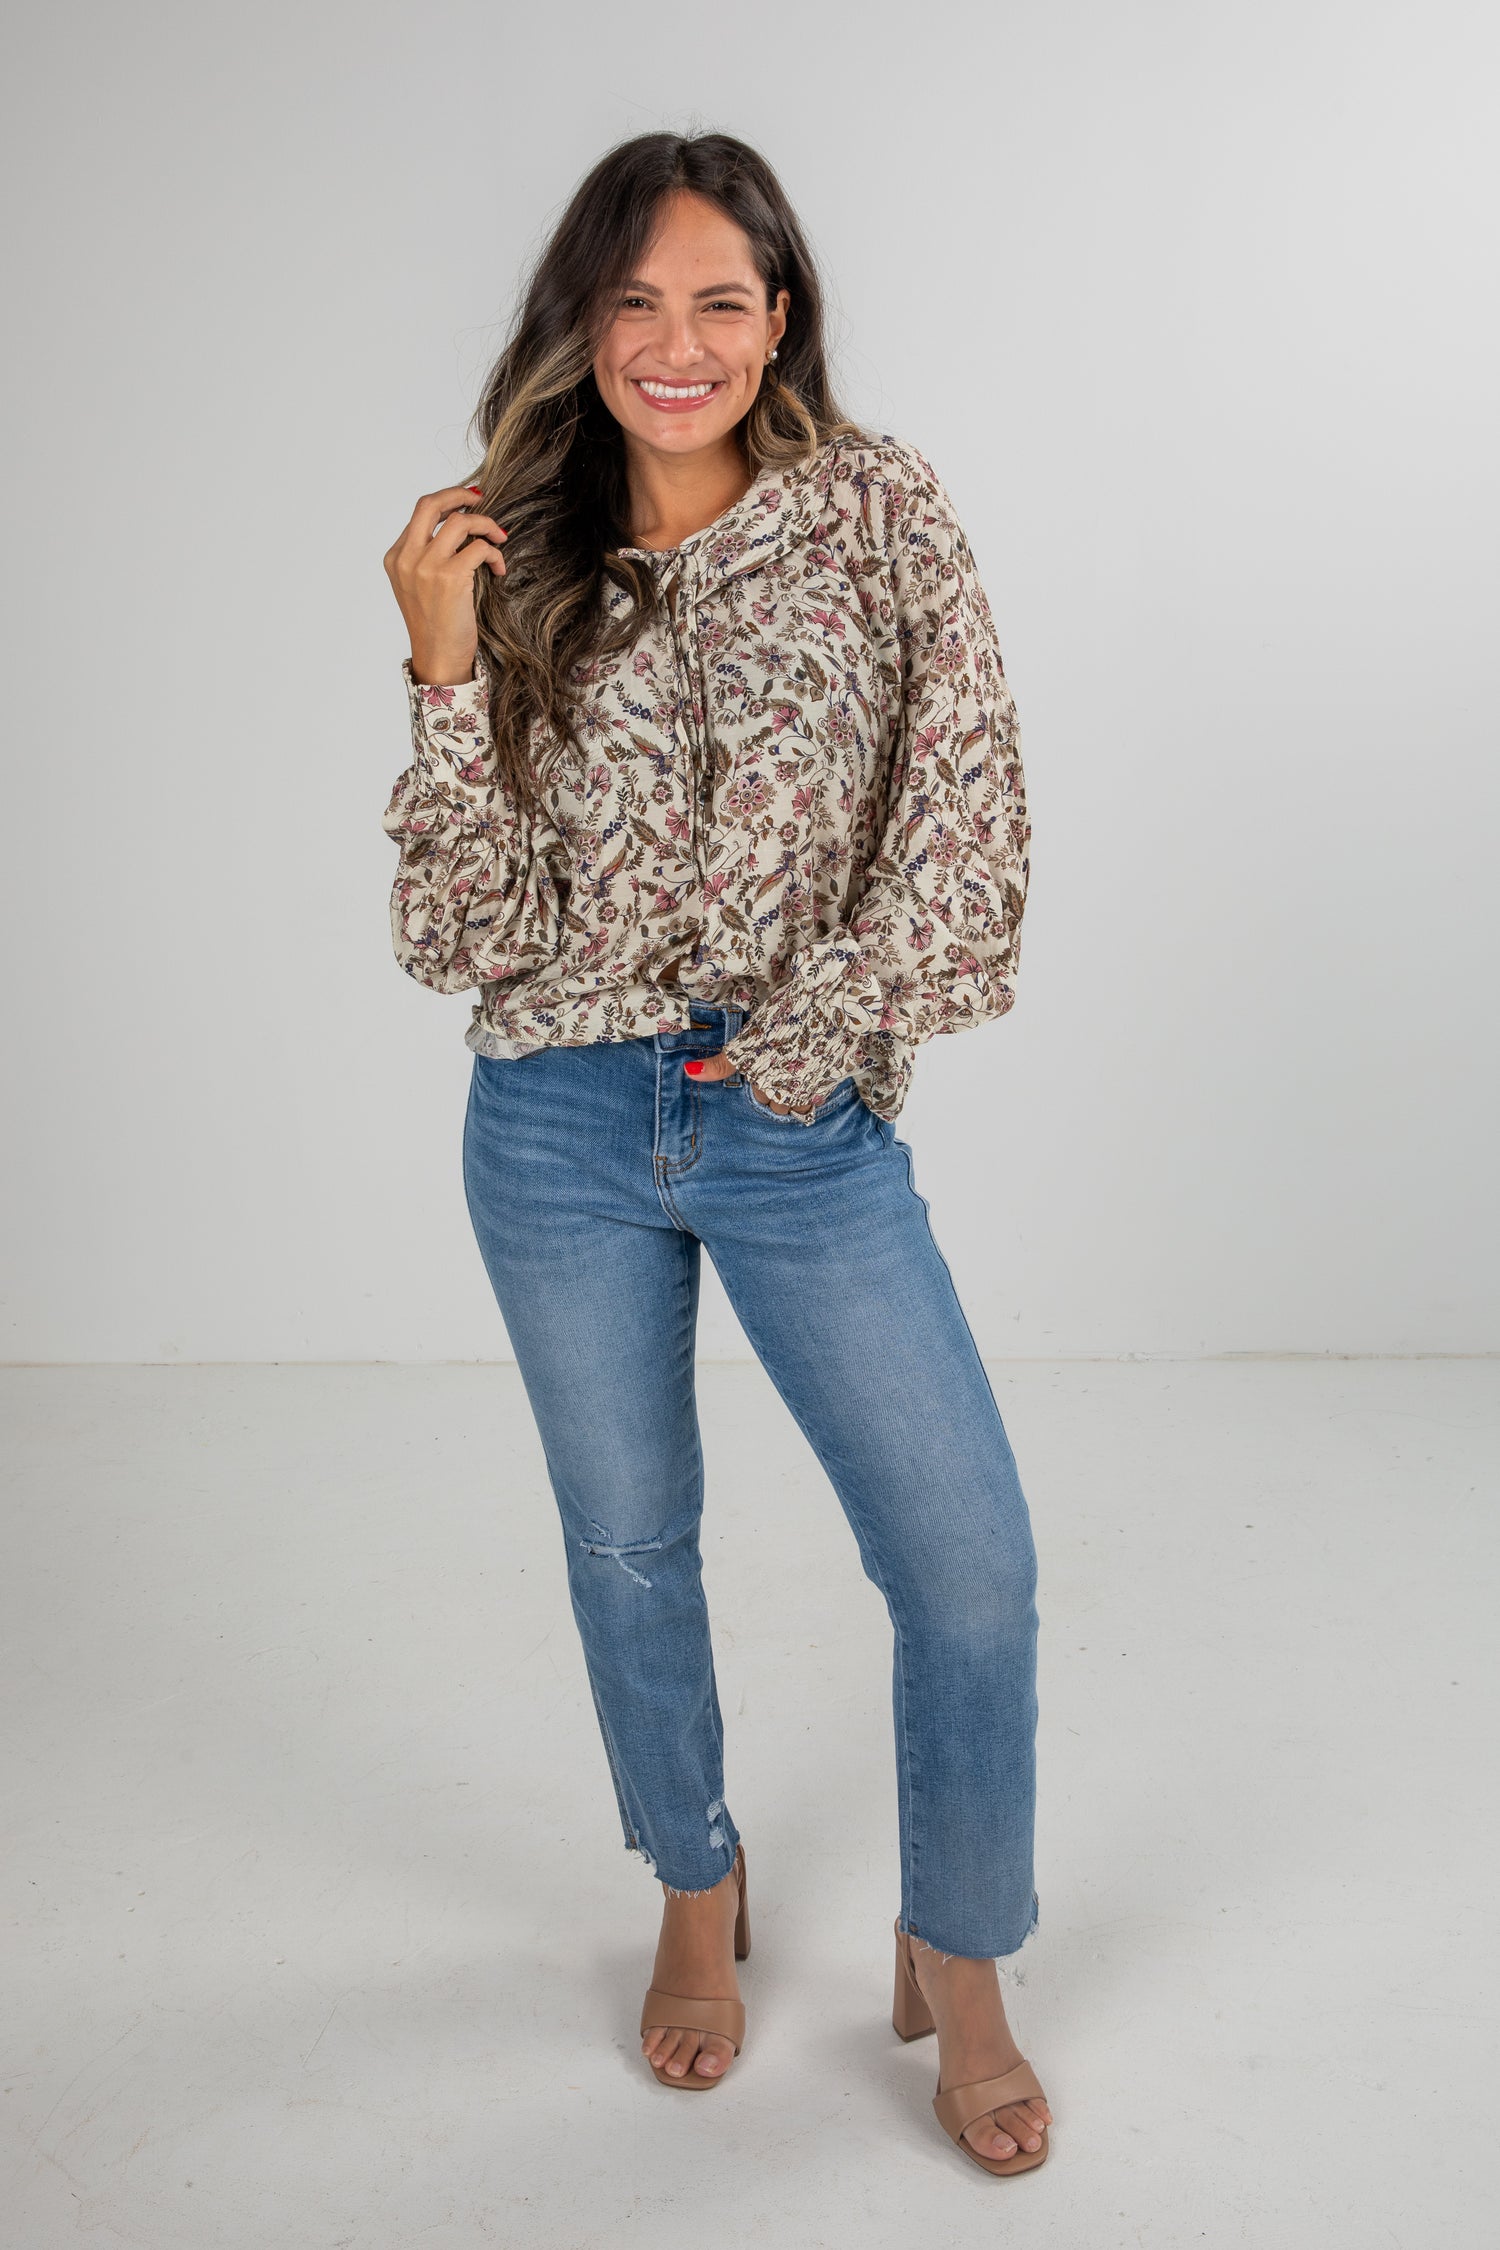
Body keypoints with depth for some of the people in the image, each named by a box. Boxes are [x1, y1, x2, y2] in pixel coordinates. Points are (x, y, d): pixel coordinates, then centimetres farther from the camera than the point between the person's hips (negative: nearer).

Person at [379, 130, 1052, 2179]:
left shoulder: (881, 516, -1)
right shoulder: (525, 572, 2)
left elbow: (971, 827, -5)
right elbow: (461, 937, -5)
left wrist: (820, 1032, -9)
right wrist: (449, 671, -14)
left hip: (804, 1129, -1)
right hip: (564, 1129, 2)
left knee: (972, 1564, -2)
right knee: (630, 1548, 15)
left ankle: (955, 1965, 24)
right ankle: (698, 1898, 41)